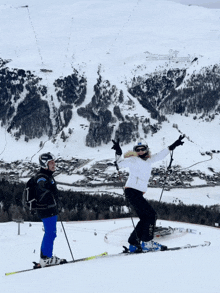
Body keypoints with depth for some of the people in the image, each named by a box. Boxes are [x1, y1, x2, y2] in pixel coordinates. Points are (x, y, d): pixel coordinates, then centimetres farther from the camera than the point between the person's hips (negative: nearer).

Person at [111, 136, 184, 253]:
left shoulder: (148, 160, 17)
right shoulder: (134, 160, -4)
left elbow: (160, 155, 28)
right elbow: (120, 163, -16)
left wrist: (173, 146, 32)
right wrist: (118, 154, -34)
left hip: (138, 194, 9)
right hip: (132, 191, -9)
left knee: (145, 218, 8)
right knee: (151, 214, -12)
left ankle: (133, 243, 10)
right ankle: (146, 242, -11)